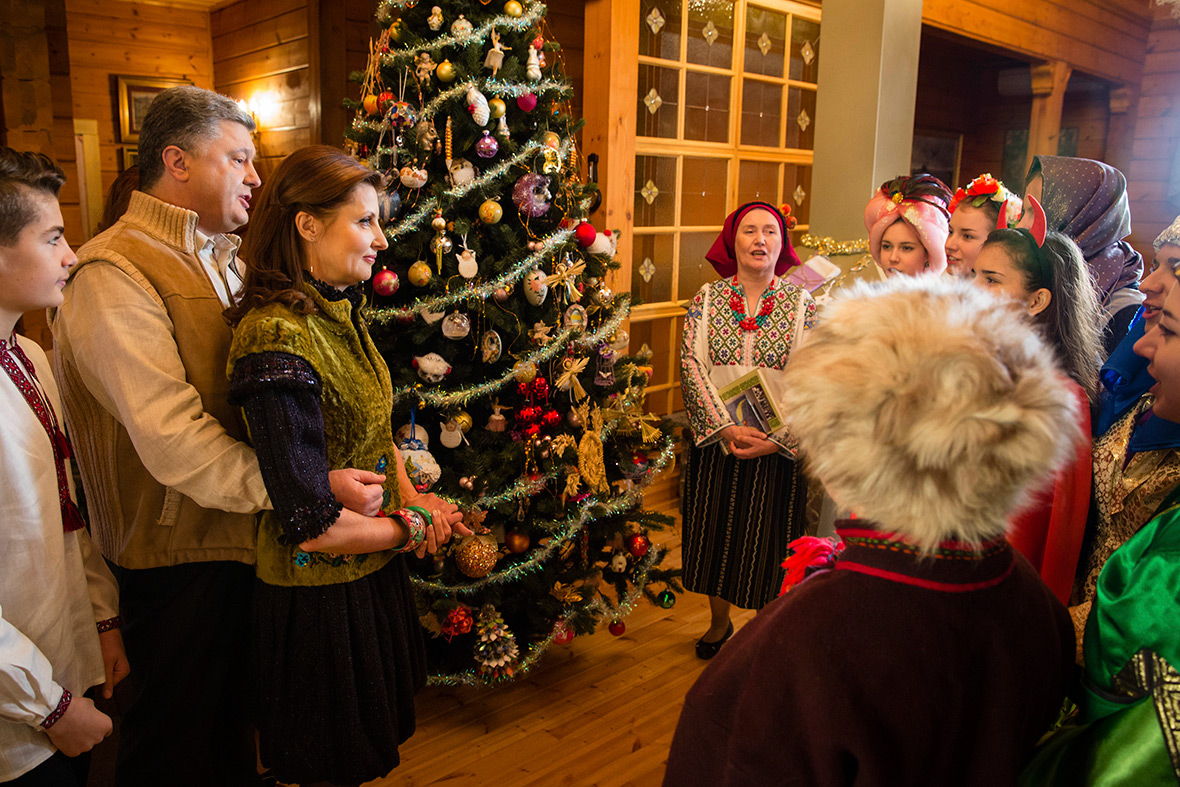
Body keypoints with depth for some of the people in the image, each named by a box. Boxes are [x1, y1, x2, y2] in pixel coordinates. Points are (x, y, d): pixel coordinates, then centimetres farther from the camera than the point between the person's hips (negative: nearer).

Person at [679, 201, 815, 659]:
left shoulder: (801, 303, -1)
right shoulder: (707, 298, 1)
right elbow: (692, 366, -7)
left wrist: (778, 438, -16)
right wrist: (727, 428, -17)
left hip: (778, 446, -1)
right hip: (715, 441, 2)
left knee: (768, 540, 8)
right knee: (715, 532, 13)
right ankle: (719, 625, 36)